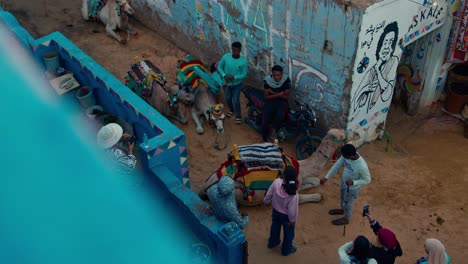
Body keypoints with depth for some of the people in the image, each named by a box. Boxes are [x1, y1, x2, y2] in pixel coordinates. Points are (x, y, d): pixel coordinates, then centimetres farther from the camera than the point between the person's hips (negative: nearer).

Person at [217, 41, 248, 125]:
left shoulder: (244, 60, -23)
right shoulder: (226, 56, -20)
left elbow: (244, 74, -16)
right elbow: (219, 66, -7)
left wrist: (234, 77, -32)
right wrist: (224, 75, -24)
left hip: (237, 84, -2)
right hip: (227, 83, 2)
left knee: (235, 100, -1)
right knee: (228, 98, 21)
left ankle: (238, 115, 26)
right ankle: (231, 110, 52)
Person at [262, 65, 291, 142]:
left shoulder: (286, 79, -13)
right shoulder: (267, 80, -12)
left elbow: (286, 96, -9)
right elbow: (266, 97, -8)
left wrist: (273, 93, -17)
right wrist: (278, 94, -20)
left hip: (282, 102, 0)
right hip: (270, 102, 1)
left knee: (280, 115, -35)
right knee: (265, 124, -17)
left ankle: (274, 132, -6)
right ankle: (265, 140, 11)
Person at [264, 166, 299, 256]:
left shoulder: (276, 182, -29)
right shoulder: (294, 194, -38)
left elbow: (269, 194, -12)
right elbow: (292, 210, -27)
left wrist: (267, 201, 10)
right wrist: (292, 220, -7)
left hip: (275, 211, 4)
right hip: (286, 215, -4)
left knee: (275, 227, 32)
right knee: (288, 232, 24)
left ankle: (272, 242, 58)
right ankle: (286, 249, 47)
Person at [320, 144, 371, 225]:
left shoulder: (362, 166, -42)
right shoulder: (346, 155, -25)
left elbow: (367, 180, -23)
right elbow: (337, 165, -9)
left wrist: (353, 182, -35)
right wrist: (326, 177, -7)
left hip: (352, 188, -6)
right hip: (344, 181, 6)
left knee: (347, 203, 22)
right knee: (343, 198, 33)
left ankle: (346, 219, 53)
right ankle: (343, 210, 65)